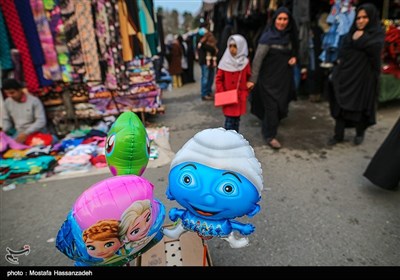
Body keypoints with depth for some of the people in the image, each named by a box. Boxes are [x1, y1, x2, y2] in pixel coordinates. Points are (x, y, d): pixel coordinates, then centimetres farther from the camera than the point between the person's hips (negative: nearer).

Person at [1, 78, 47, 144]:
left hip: (37, 132, -4)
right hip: (19, 133, 4)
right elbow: (6, 119, 20)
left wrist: (26, 133, -22)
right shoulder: (7, 102, 7)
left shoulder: (34, 100, -10)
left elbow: (41, 121, -16)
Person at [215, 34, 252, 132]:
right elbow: (218, 79, -2)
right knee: (229, 120, -4)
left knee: (237, 119, 12)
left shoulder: (245, 62, 0)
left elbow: (249, 79, 7)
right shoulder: (225, 62, -5)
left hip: (240, 97, 2)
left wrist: (245, 92, 1)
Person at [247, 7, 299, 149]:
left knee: (282, 104, 13)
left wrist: (294, 58, -2)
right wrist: (253, 79, -25)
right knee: (272, 106, -5)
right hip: (269, 78, -7)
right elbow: (257, 59, -18)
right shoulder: (268, 37, -12)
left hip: (284, 77, 7)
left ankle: (267, 128, 37)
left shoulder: (289, 36, 8)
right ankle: (270, 135, 9)